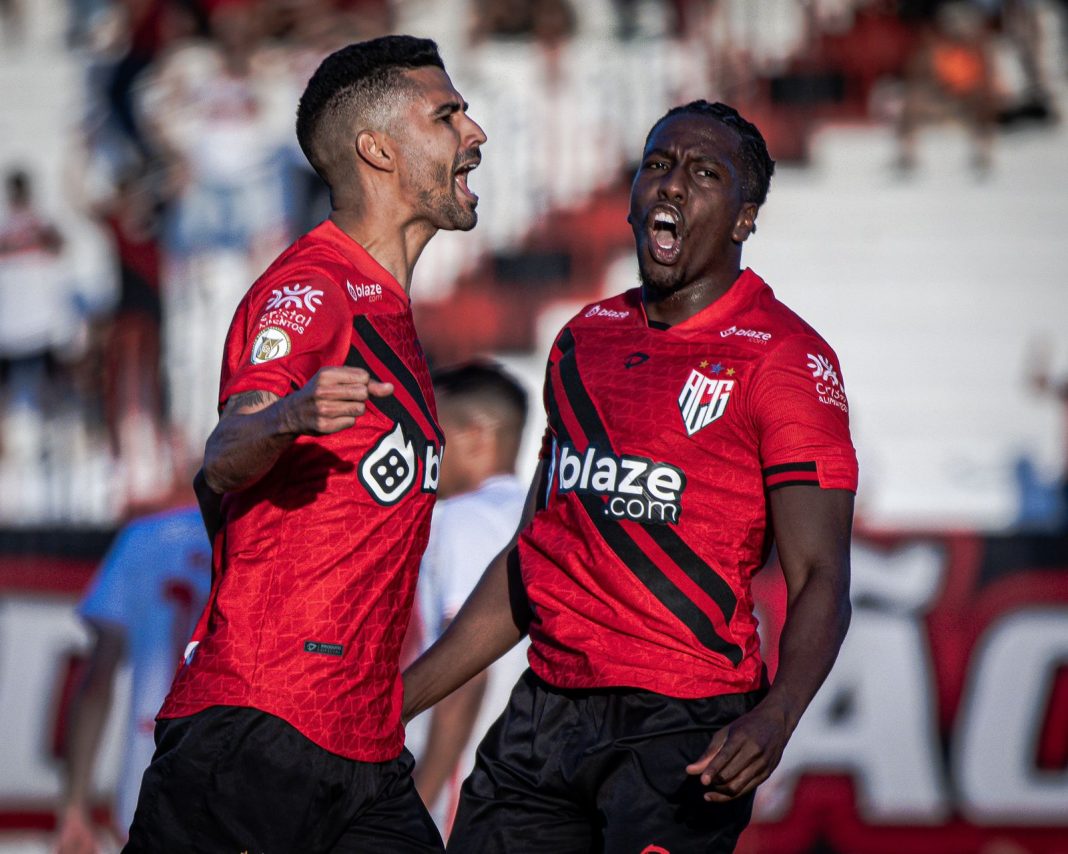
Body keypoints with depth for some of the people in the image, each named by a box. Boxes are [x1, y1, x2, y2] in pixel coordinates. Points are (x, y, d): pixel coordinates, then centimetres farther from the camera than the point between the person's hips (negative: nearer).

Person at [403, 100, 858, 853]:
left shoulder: (786, 358, -5)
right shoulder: (585, 339, 15)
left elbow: (820, 576, -11)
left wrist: (773, 718, -28)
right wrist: (395, 701, 18)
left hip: (681, 730, -6)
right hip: (544, 717, 6)